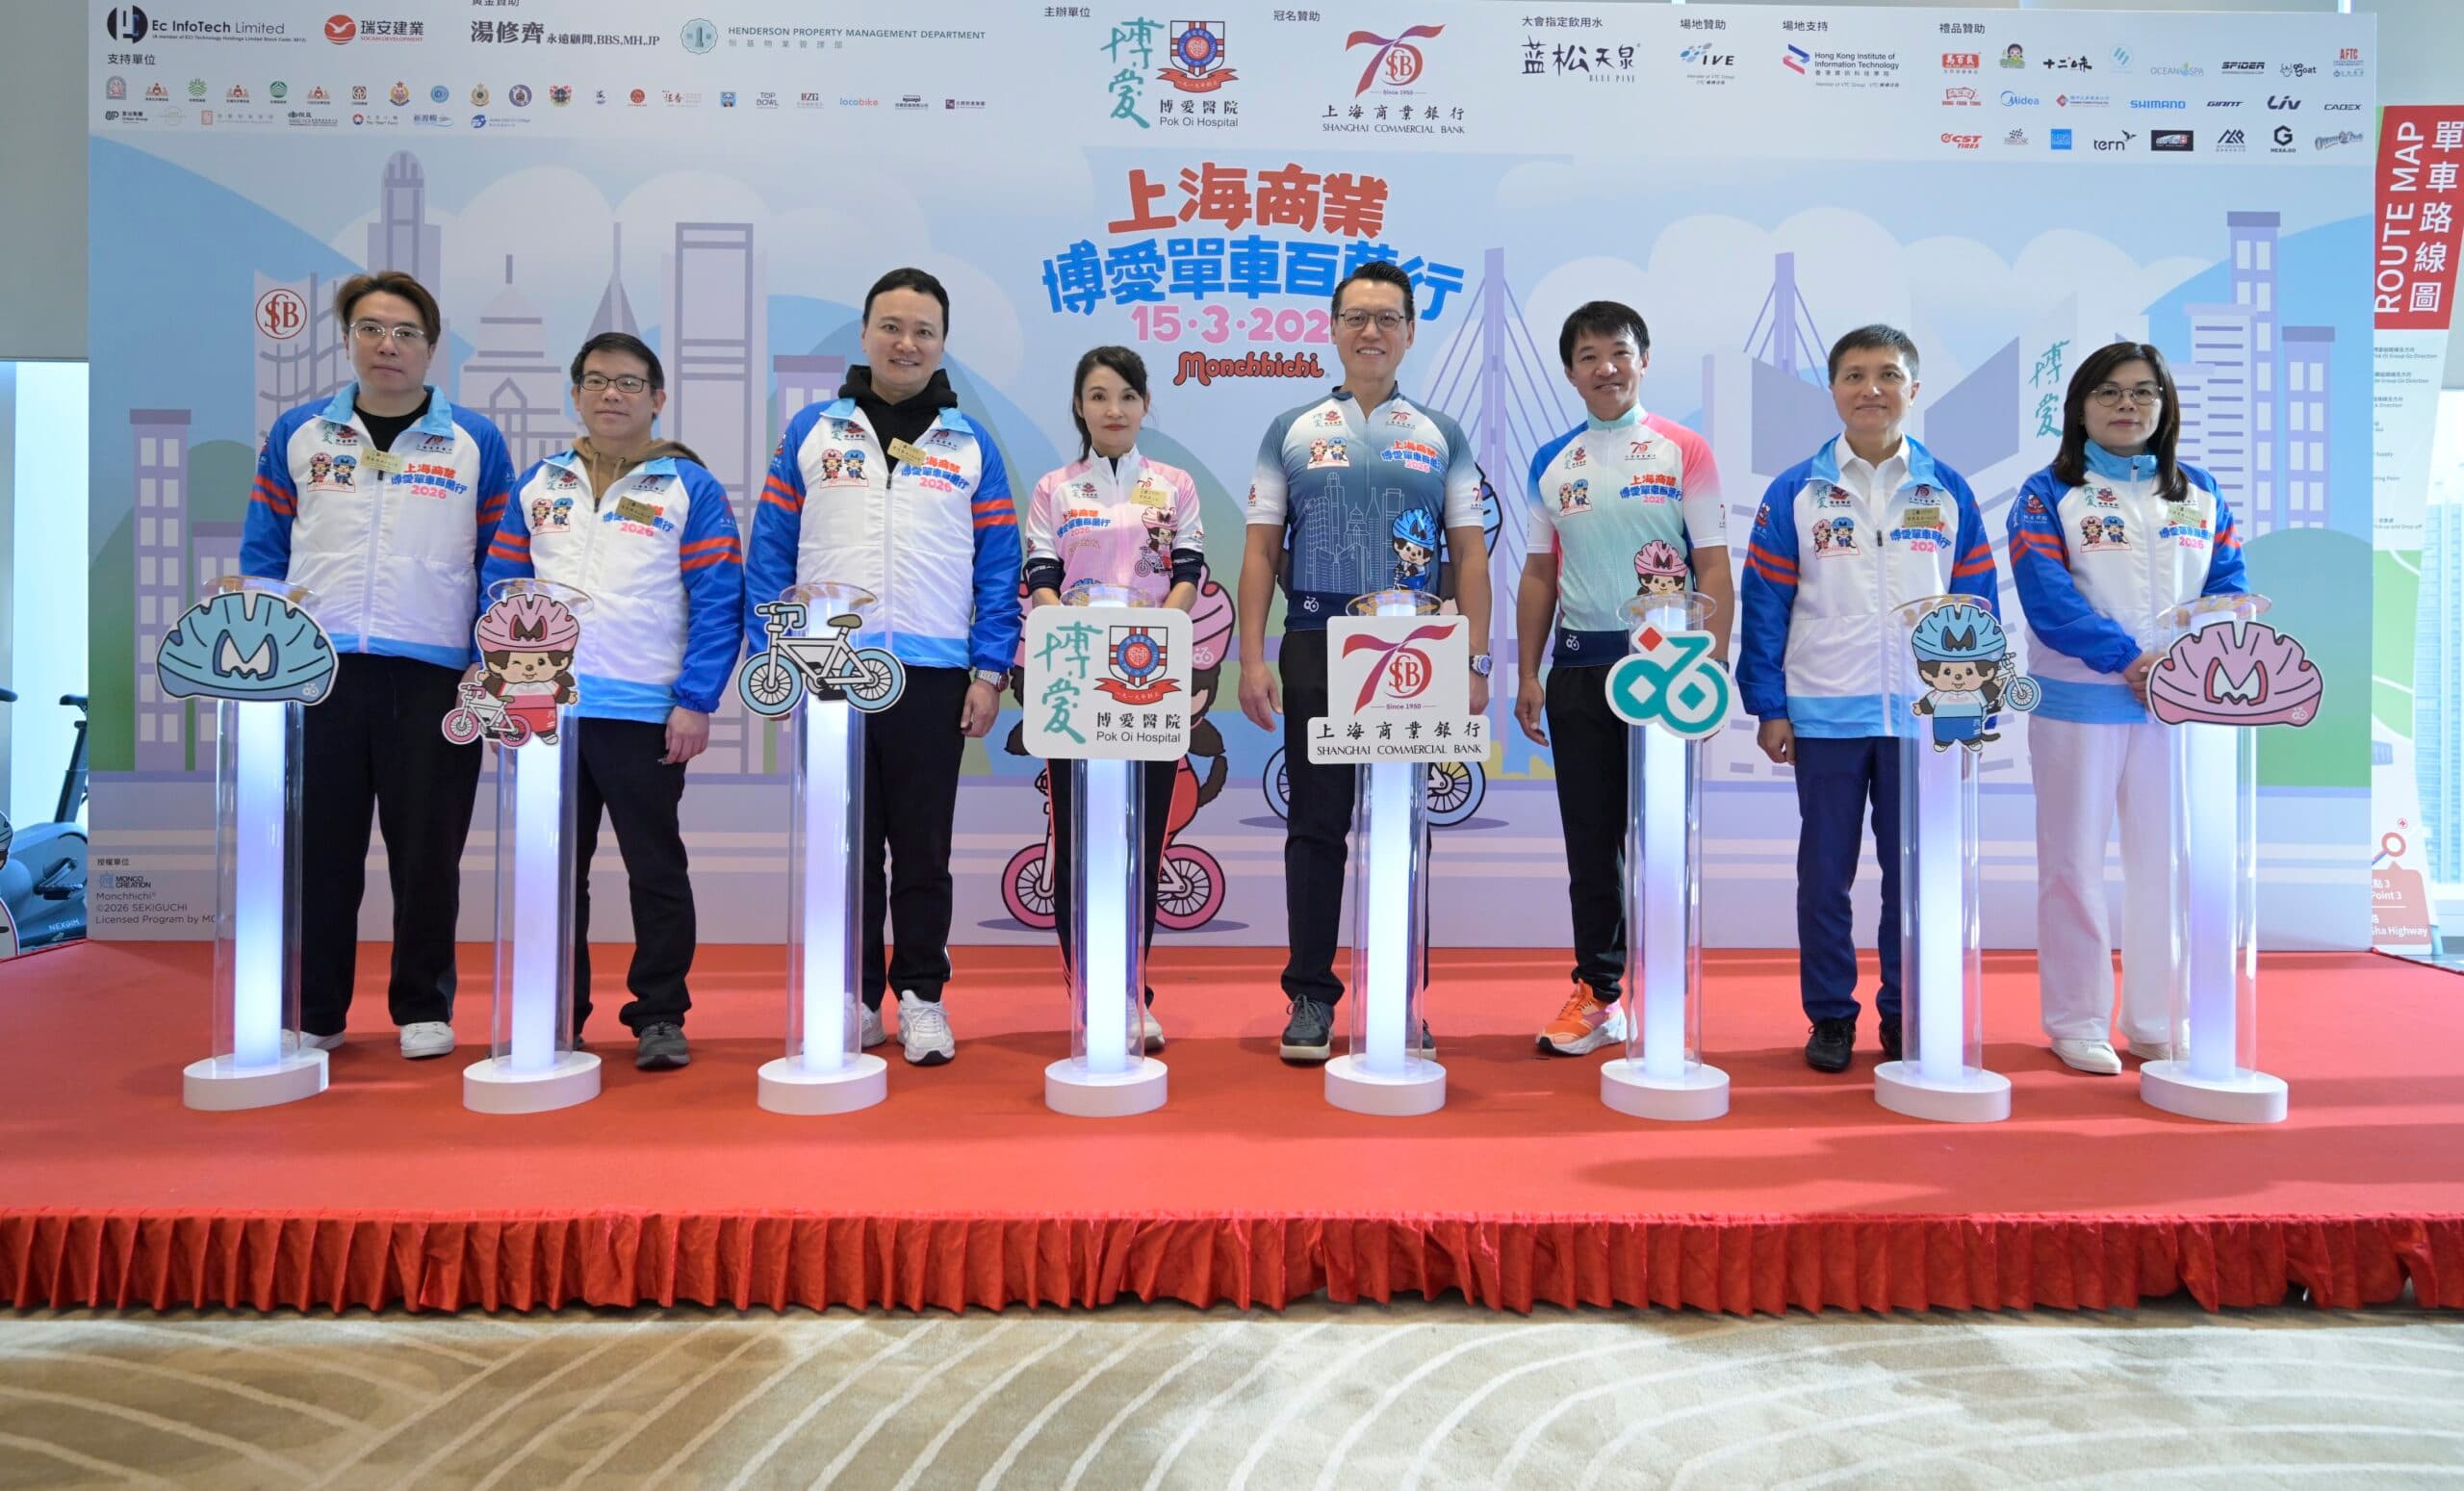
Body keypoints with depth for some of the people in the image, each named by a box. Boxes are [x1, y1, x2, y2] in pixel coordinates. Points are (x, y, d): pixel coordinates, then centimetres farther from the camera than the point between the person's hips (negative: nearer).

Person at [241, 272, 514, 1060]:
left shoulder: (476, 441, 5)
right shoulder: (297, 433, 10)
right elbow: (263, 550, 11)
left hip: (433, 674, -2)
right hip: (315, 671, 2)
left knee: (427, 849, 5)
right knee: (318, 847, 8)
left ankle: (424, 1009, 19)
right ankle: (313, 1012, 21)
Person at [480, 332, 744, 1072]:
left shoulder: (690, 486, 1)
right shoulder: (535, 486, 13)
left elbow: (719, 602, -5)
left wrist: (695, 702, -12)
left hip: (647, 715, -4)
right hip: (545, 711, 4)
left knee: (656, 870, 4)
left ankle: (659, 1016, 15)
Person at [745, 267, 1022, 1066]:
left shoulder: (972, 447, 8)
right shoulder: (810, 432, 8)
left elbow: (998, 570, 5)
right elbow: (769, 553, 6)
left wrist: (990, 672, -2)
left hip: (934, 678, 0)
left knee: (924, 850, 7)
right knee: (847, 848, 8)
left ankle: (921, 998, 18)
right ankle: (854, 996, 19)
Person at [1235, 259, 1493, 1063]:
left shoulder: (1441, 437, 10)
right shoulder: (1293, 431, 9)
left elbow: (1469, 553, 7)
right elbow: (1261, 550, 6)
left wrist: (1475, 663, -2)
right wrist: (1252, 658, -4)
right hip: (1317, 649, 0)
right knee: (1317, 824, 3)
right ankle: (1311, 995, 13)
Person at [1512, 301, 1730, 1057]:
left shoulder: (1683, 451, 1)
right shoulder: (1552, 463, 11)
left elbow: (1713, 568, -2)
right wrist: (1527, 675, 8)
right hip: (1578, 666, 3)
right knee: (1589, 837, 8)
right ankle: (1597, 993, 18)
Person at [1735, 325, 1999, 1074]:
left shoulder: (1949, 493, 5)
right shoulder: (1794, 493, 1)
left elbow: (1978, 604, 7)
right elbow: (1765, 604, 0)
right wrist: (1767, 707, -5)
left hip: (1925, 717, 1)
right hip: (1824, 716, -1)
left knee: (1914, 871, 9)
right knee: (1826, 871, 7)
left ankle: (1905, 1014, 22)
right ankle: (1829, 1015, 19)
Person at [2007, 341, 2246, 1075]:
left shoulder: (2200, 493, 12)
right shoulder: (2048, 494, -1)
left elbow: (2228, 585, 5)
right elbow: (2045, 596, -12)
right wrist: (2128, 660, -21)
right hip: (2079, 703, -4)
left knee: (2169, 863, 8)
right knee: (2074, 863, 2)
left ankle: (2159, 1022, 19)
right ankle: (2076, 1022, 12)